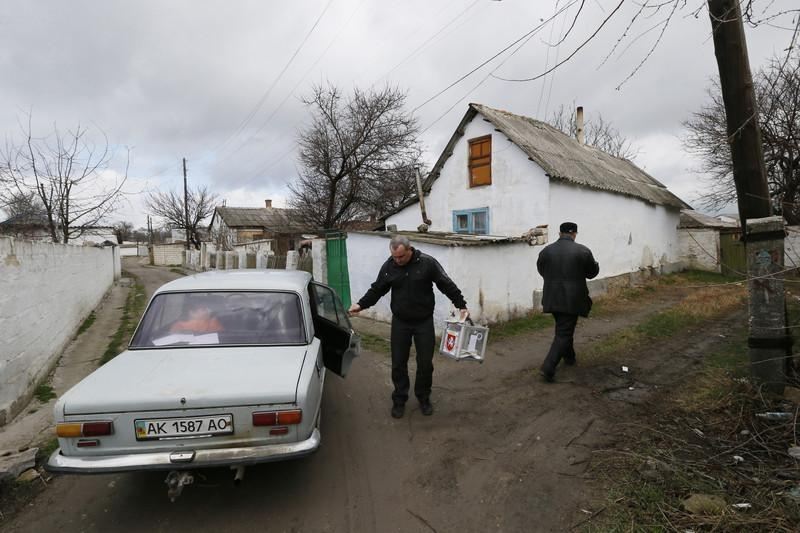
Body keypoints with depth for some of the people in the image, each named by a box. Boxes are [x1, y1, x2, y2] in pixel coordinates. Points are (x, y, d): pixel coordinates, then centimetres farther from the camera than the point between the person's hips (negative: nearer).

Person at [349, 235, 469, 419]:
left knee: (425, 363, 8)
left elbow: (447, 285, -7)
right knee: (398, 363, 7)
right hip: (400, 322, 2)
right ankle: (399, 400, 25)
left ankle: (423, 398, 29)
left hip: (424, 322, -1)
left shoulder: (427, 263, -13)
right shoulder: (388, 266, -5)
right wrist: (361, 304, -6)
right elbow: (377, 289, 5)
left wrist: (461, 305, -8)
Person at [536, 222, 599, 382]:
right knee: (564, 333, -1)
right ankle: (548, 367, -8)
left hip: (552, 298, 4)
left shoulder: (546, 250, -1)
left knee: (563, 328, 24)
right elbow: (592, 272, 3)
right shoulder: (583, 251, -8)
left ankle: (569, 356, 40)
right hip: (572, 299, -4)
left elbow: (541, 271, 11)